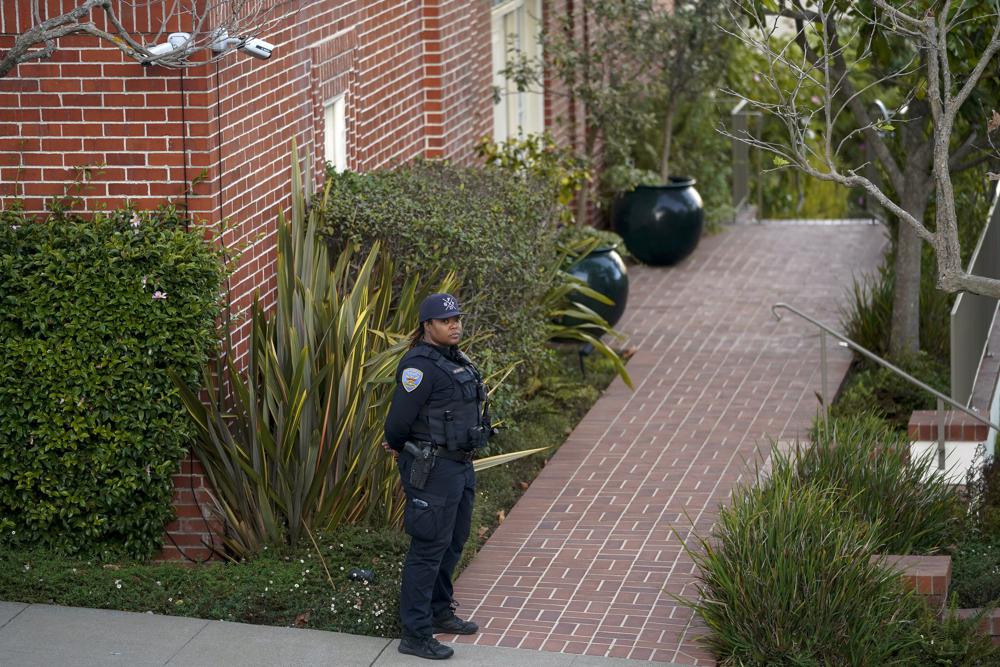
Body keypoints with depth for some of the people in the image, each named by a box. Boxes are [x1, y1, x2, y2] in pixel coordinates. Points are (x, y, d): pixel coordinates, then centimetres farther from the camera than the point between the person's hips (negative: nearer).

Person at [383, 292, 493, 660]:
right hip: (432, 469, -9)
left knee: (453, 542, 20)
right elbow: (397, 424, -19)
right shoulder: (420, 367, -19)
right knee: (429, 548, -6)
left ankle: (439, 612, 36)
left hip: (459, 465, 9)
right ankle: (415, 635, -1)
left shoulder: (454, 361, 10)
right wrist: (403, 452, 1)